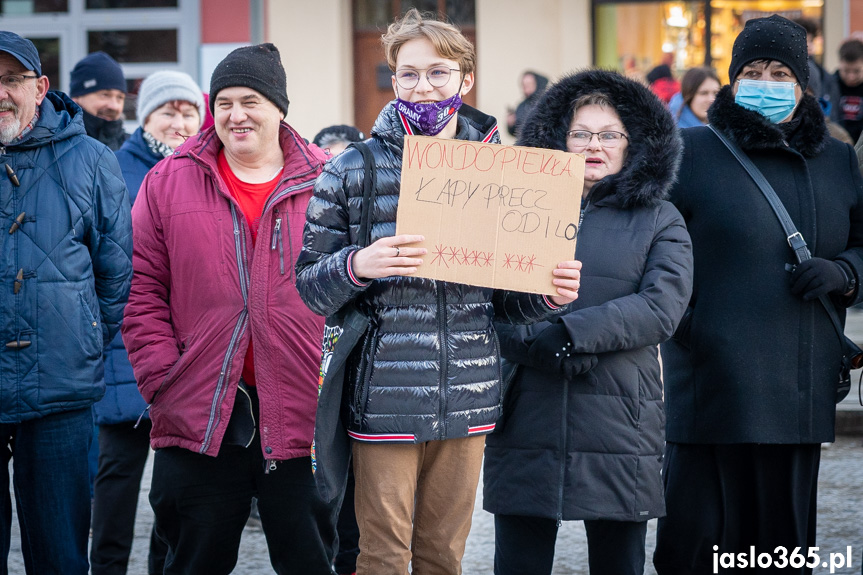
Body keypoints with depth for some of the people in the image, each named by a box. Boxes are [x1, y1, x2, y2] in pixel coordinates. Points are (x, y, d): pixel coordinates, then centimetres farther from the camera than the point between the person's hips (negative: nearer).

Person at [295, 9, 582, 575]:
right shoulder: (352, 171, 0)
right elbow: (310, 285, 0)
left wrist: (548, 296, -7)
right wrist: (358, 266, -21)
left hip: (468, 399, 3)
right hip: (385, 398, -3)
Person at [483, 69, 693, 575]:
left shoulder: (660, 222, 9)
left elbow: (662, 306, -7)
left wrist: (571, 333, -16)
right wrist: (530, 344, -17)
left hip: (619, 419, -1)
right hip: (527, 415, 1)